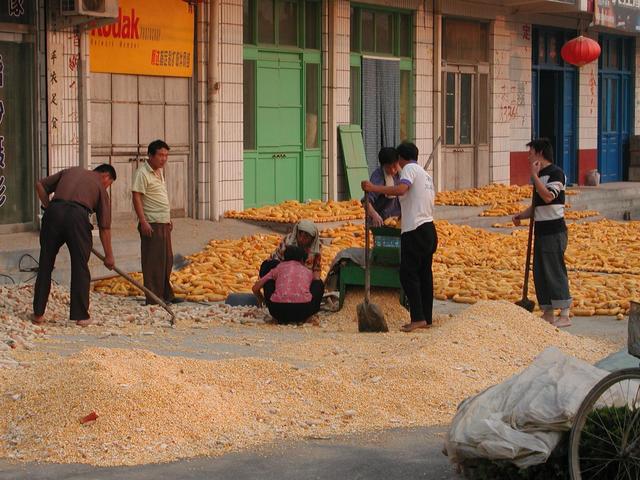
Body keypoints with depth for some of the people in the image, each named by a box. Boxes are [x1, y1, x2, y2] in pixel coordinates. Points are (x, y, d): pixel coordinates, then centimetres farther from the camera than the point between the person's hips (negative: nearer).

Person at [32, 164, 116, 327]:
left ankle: (38, 314, 17)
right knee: (80, 268, 10)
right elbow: (105, 227, 18)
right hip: (78, 216, -3)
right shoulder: (100, 187, 20)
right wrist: (109, 255, 24)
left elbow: (40, 185, 21)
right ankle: (81, 315, 12)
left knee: (45, 266, 12)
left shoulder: (71, 171, 29)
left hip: (54, 211, 3)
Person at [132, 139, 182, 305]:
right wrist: (143, 221, -23)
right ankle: (153, 298, -3)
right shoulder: (142, 173, -13)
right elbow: (136, 198, -18)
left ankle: (166, 295, 22)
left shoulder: (159, 171, 15)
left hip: (163, 223, 10)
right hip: (151, 224, -10)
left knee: (167, 260, 13)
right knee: (153, 261, -7)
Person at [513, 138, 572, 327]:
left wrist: (534, 175, -20)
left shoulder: (556, 173, -11)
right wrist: (522, 215, 6)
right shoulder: (540, 175, 17)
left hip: (554, 231, -9)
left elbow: (548, 197, -25)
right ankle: (547, 314, 15)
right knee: (540, 273, 9)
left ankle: (565, 315, -6)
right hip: (541, 231, 9)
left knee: (555, 271, -9)